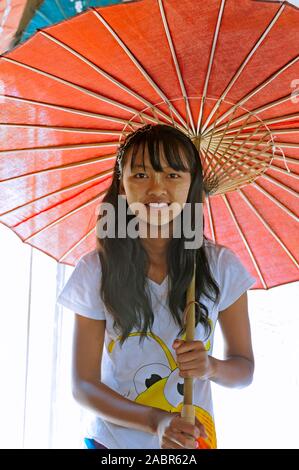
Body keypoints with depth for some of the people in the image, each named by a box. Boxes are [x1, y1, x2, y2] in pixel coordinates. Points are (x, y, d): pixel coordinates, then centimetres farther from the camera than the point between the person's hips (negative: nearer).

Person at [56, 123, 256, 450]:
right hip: (113, 440, -1)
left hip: (194, 439, 1)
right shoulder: (96, 270, -14)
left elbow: (245, 369, -1)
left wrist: (211, 368, -23)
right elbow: (83, 385, -11)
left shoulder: (221, 266, -11)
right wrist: (156, 421, -25)